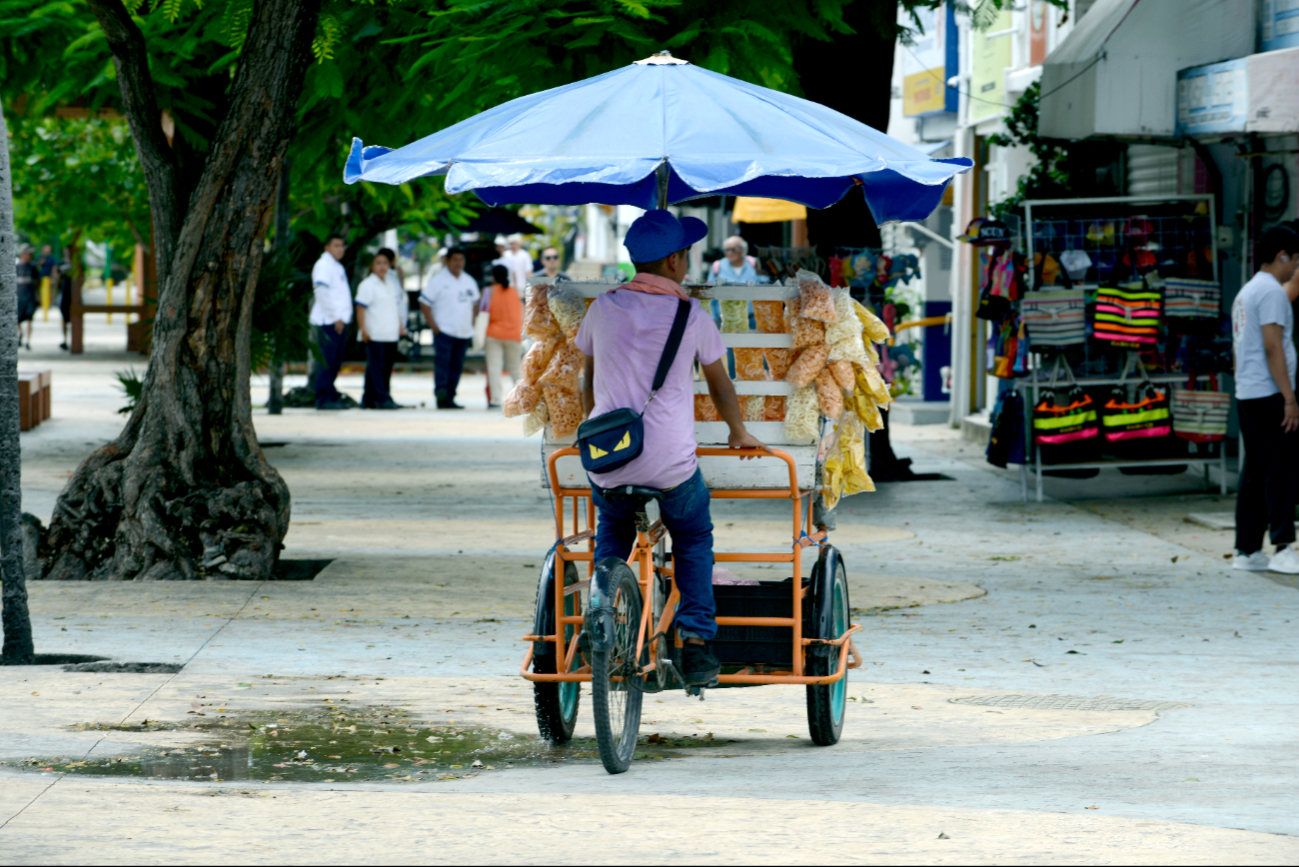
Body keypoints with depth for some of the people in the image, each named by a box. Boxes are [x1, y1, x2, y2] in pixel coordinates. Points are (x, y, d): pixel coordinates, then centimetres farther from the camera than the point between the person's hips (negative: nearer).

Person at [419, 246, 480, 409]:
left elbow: (474, 303, 25)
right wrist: (433, 325, -12)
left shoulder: (470, 282, 15)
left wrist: (472, 325, 13)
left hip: (463, 333, 6)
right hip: (444, 332, -6)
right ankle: (441, 393, -30)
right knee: (442, 361, -19)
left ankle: (449, 399, 8)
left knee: (457, 365, 5)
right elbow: (424, 303, -5)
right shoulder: (438, 280, -2)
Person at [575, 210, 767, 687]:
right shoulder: (693, 317, -2)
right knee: (693, 540, 24)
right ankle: (696, 641, 13)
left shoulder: (603, 308, 4)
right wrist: (739, 433, 31)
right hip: (671, 466, -2)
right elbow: (720, 385, 12)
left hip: (607, 463, 2)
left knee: (612, 532, 31)